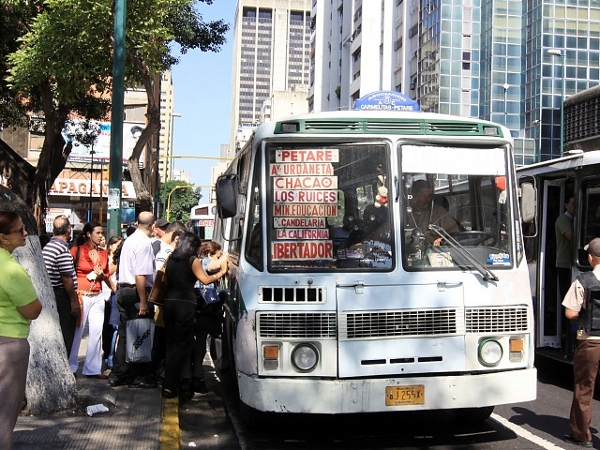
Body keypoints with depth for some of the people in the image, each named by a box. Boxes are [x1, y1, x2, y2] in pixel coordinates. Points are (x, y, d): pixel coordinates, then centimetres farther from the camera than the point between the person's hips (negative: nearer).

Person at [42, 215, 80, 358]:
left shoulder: (46, 247, 10)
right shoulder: (63, 250, -17)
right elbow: (66, 278, -20)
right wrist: (74, 300, -13)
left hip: (50, 294, 9)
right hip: (62, 297, -9)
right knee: (65, 336, -1)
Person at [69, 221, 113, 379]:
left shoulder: (104, 253, 11)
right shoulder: (77, 250, -4)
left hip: (98, 297, 5)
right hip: (81, 295, -5)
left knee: (96, 333, 5)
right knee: (76, 332, 1)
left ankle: (93, 368, 13)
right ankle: (70, 367, 15)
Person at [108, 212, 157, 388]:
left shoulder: (129, 240, 15)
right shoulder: (144, 243, -15)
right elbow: (140, 275, -23)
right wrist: (143, 301, -21)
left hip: (123, 289, 9)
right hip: (136, 292, -9)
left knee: (125, 333, 14)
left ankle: (117, 375, 19)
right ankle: (138, 377, 7)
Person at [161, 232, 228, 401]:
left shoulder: (171, 259, 13)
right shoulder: (192, 260, -4)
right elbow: (205, 280, -6)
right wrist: (222, 272, 6)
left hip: (169, 301, 6)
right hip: (185, 303, -6)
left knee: (171, 344, 12)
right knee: (182, 345, 1)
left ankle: (169, 385, 13)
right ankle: (171, 386, -1)